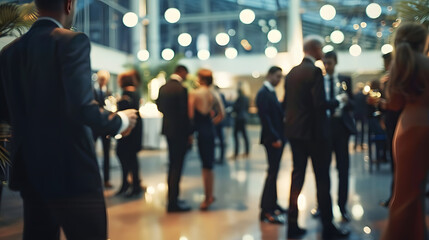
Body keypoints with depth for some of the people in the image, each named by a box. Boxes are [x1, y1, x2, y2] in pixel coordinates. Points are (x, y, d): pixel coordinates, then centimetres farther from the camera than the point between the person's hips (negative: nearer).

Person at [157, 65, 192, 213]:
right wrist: (189, 134, -9)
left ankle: (172, 198, 26)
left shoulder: (163, 88, 6)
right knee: (177, 166, -3)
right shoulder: (181, 89, -17)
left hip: (168, 130, 8)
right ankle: (173, 203, 0)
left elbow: (159, 107, 14)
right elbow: (185, 113, -17)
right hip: (180, 131, -8)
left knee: (172, 165, 18)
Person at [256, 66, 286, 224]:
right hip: (272, 139, -9)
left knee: (274, 172, 13)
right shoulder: (263, 93, -12)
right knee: (273, 172, -9)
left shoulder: (271, 92, 18)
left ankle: (272, 205, 22)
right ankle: (266, 211, -5)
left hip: (278, 138, 9)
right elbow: (265, 117, -18)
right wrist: (275, 138, -19)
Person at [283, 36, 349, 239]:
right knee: (322, 179, 2)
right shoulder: (315, 71, -14)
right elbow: (320, 104, -20)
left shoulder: (292, 72, 9)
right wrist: (337, 102, -4)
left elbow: (285, 103, 12)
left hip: (294, 132, 7)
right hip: (313, 132, -7)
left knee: (297, 177, 10)